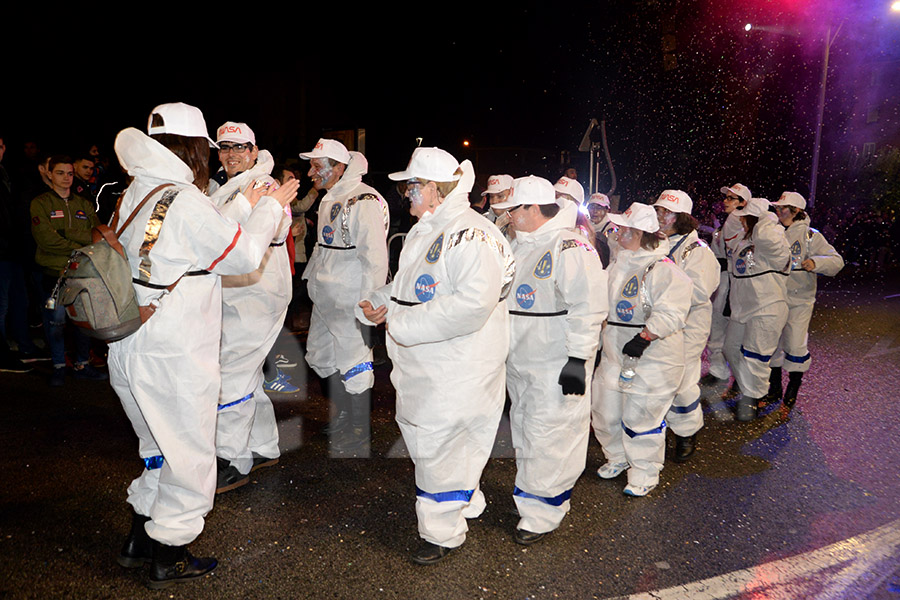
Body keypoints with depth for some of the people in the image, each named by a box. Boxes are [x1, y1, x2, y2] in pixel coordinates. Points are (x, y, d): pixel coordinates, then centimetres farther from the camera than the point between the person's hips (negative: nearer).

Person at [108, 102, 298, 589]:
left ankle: (138, 539, 38)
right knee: (188, 455, 9)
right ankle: (168, 558, 23)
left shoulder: (135, 194, 8)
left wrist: (243, 207, 18)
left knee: (159, 446, 25)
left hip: (131, 347, 9)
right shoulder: (183, 199, -19)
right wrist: (269, 207, 1)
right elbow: (244, 256, -12)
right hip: (174, 358, -9)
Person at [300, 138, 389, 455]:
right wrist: (311, 278, 24)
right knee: (320, 358, 19)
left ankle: (360, 432, 19)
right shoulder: (328, 200, 14)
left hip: (350, 304, -10)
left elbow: (375, 259, -20)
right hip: (324, 299, 10)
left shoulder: (364, 201, -17)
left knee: (353, 367, 1)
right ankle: (342, 414, 39)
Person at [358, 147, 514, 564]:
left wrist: (402, 323, -26)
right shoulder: (423, 233, 13)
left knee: (440, 444, 1)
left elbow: (473, 303, -32)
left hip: (456, 370, -10)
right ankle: (465, 503, 44)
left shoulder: (472, 236, -20)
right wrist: (376, 304, 4)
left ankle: (443, 532, 23)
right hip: (420, 366, 10)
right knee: (421, 437, 21)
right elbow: (406, 286, 25)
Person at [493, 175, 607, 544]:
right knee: (524, 428, 19)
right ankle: (529, 497, 36)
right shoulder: (520, 245, 12)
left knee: (549, 434, -2)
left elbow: (587, 307, -20)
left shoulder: (570, 247, -17)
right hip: (520, 361, 9)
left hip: (555, 365, -9)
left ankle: (542, 513, 13)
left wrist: (578, 358, -22)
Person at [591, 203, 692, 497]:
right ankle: (617, 458, 39)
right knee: (604, 409, 15)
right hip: (614, 353, 8)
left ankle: (644, 474, 21)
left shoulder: (664, 270, -17)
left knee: (640, 416, 0)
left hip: (651, 360, -8)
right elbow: (602, 301, 23)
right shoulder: (618, 265, 10)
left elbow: (670, 313, -25)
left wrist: (645, 337, -28)